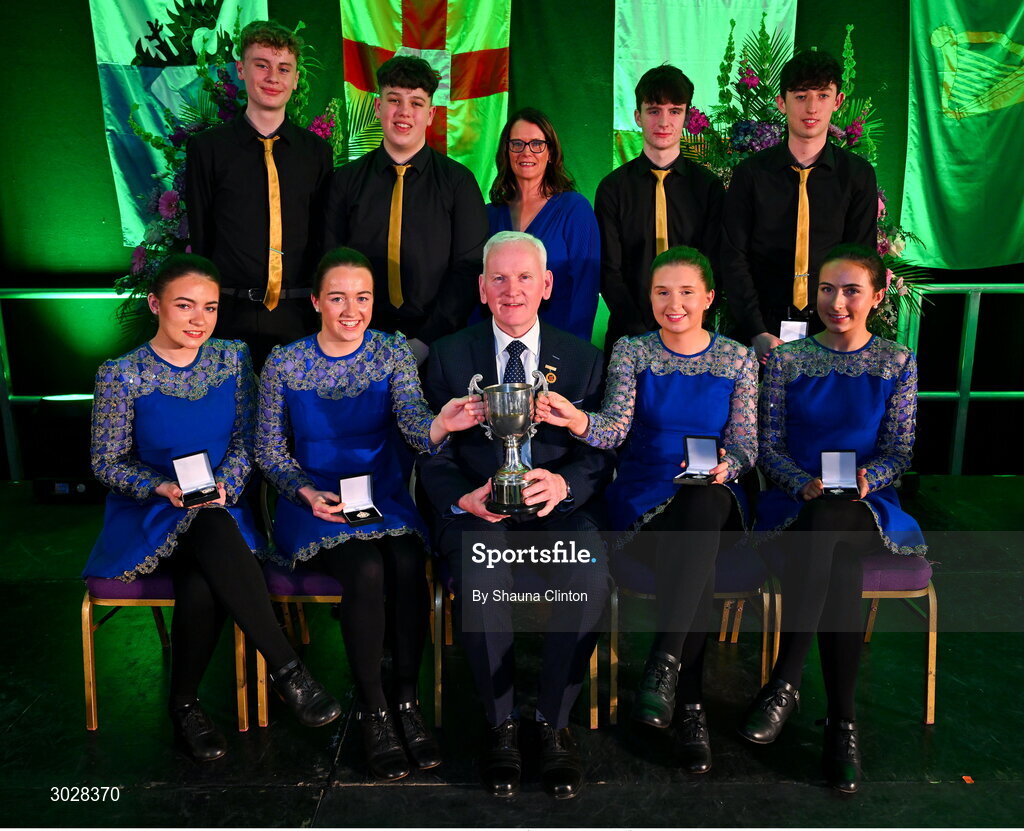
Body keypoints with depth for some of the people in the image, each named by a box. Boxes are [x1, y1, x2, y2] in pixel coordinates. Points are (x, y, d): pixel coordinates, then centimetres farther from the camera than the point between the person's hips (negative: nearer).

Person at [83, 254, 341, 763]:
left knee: (202, 586, -32)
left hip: (218, 508, 2)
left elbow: (245, 441, 6)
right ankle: (287, 670, -32)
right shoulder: (121, 374, -3)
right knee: (212, 530, -37)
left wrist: (224, 484, -13)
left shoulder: (233, 359, 4)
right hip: (148, 512, -2)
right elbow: (107, 462, -1)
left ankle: (184, 702, -6)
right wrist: (165, 488, -19)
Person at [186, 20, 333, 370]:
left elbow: (325, 238, 10)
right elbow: (198, 237, 5)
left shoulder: (317, 151, 8)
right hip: (228, 314, -1)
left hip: (298, 316, 2)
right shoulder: (206, 148, 3)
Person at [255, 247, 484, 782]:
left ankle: (406, 699, -10)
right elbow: (269, 450, 4)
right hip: (313, 501, -1)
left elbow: (413, 425, -16)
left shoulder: (393, 353, 0)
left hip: (383, 494, 2)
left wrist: (440, 425, -41)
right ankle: (373, 712, -10)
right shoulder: (284, 364, -1)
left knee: (408, 562, -29)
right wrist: (309, 494, -14)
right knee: (366, 570, -29)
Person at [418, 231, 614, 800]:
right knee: (481, 578, -32)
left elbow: (601, 453, 3)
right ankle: (502, 725, -8)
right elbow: (433, 453, 3)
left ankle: (555, 723, -8)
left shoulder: (582, 359, 10)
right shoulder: (450, 356, 8)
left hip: (558, 510, 1)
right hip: (478, 512, 0)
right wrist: (464, 497, -18)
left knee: (590, 577, -30)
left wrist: (563, 483, -20)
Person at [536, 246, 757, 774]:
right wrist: (578, 421, -34)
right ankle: (688, 706, -19)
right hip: (643, 502, -1)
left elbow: (745, 444, 8)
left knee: (705, 501, -37)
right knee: (699, 569, -32)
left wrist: (726, 466, -17)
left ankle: (664, 663, -35)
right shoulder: (632, 352, 5)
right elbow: (616, 427, -10)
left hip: (712, 500, 1)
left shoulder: (737, 359, 10)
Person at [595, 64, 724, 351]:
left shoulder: (708, 185, 3)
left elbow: (714, 265, -1)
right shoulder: (613, 187, 1)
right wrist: (641, 334, -15)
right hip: (629, 334, 0)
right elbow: (609, 270, -4)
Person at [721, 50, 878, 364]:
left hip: (831, 331, 1)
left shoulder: (858, 175, 3)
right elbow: (733, 258, -4)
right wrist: (757, 332, -14)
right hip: (763, 329, -1)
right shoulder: (751, 172, 0)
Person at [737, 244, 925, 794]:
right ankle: (842, 721, -23)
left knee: (826, 526, -36)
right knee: (838, 565, -33)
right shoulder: (787, 360, 8)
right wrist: (807, 485, -15)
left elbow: (900, 451, 6)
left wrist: (867, 479, -16)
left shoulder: (897, 363, 10)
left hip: (867, 505, 0)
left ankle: (784, 683, -27)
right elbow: (769, 449, 4)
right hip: (796, 502, 0)